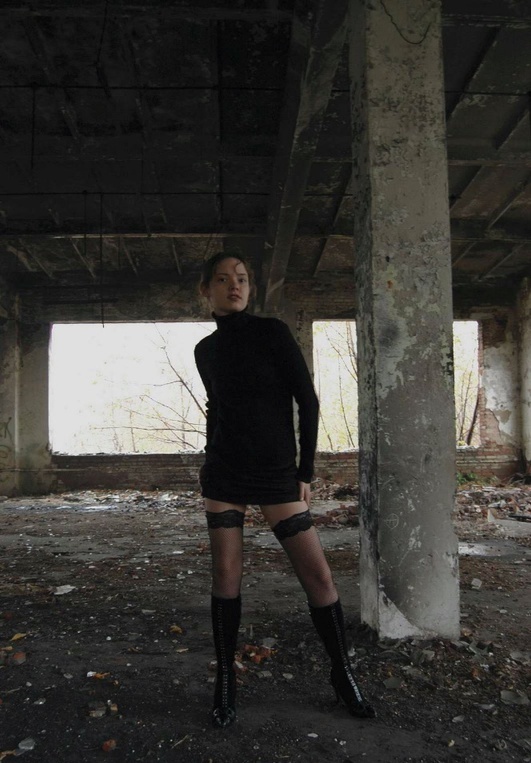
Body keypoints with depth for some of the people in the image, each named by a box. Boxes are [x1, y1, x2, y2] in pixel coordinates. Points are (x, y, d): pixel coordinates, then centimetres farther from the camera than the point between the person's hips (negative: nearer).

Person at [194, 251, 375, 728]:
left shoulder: (272, 332, -5)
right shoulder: (205, 350, 8)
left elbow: (308, 401, -6)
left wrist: (305, 471, -7)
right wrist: (210, 464, 16)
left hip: (277, 474, -3)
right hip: (223, 475, 3)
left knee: (317, 573, -3)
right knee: (226, 574, 4)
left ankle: (343, 673, 17)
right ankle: (225, 681, 20)